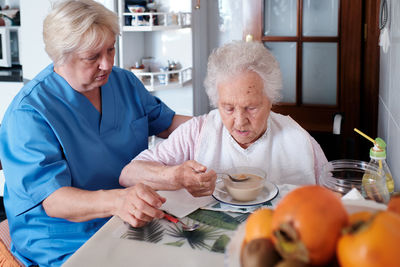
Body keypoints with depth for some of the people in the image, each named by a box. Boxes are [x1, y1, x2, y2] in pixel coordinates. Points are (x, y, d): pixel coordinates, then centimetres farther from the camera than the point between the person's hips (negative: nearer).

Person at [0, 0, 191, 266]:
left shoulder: (125, 82, 7)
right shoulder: (29, 112, -17)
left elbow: (166, 122, 19)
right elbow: (51, 198, -24)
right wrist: (117, 201, -43)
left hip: (136, 221, 7)